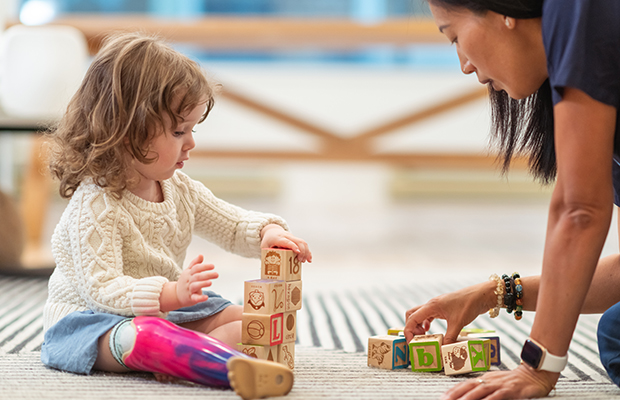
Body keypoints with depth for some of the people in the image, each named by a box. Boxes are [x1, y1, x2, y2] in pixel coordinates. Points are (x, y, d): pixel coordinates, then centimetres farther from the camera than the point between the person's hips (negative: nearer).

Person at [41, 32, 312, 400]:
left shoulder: (180, 189, 5)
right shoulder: (95, 205, -21)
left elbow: (234, 225, 13)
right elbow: (101, 288, -29)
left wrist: (267, 231, -11)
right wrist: (170, 295, -43)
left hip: (165, 310, 9)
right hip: (90, 317, -9)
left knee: (245, 321, -5)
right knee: (140, 335, -41)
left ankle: (180, 358, -36)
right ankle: (239, 369, -63)